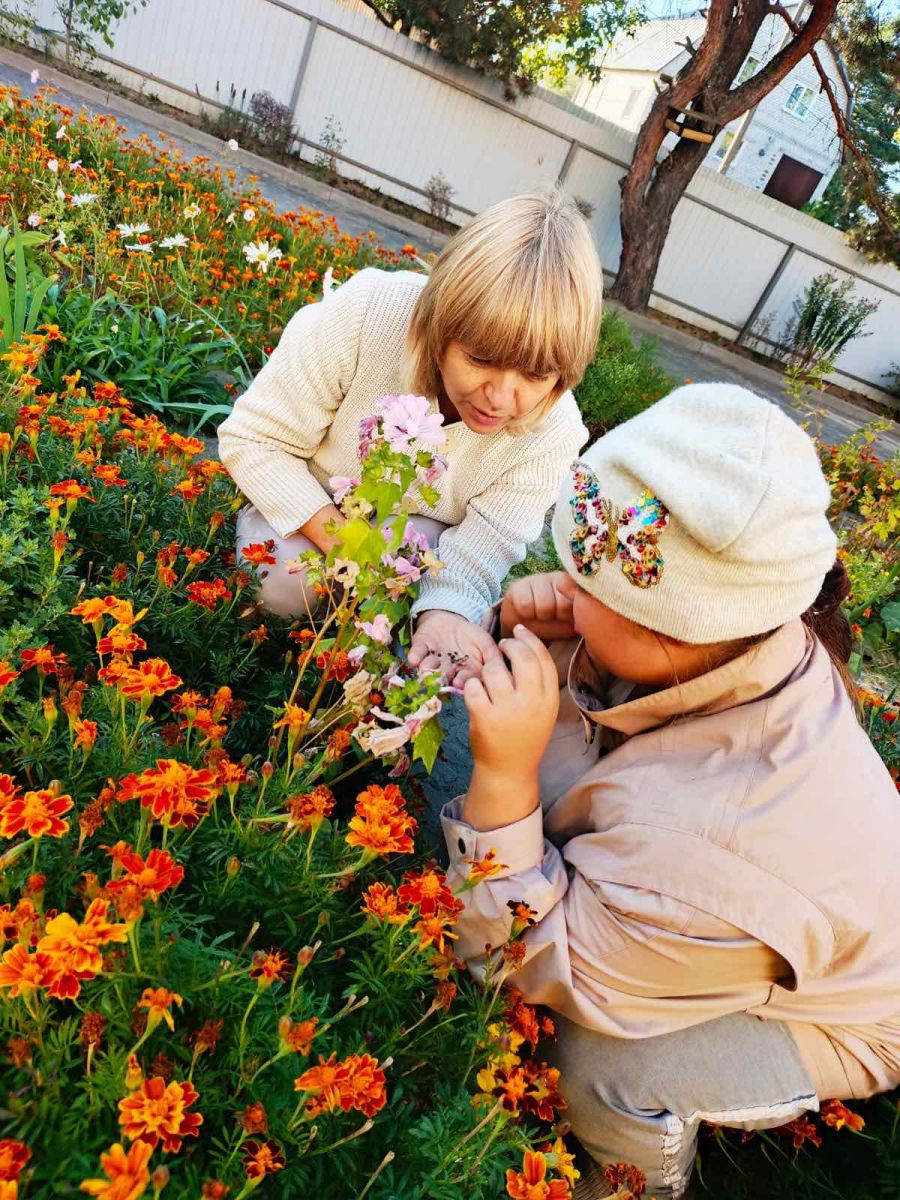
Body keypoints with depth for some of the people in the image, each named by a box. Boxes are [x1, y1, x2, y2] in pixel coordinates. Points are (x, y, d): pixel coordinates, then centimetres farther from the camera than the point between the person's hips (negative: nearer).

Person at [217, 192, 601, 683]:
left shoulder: (553, 433, -27)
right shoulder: (366, 314, -33)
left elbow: (474, 557, -24)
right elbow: (252, 439, -23)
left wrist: (448, 612, -48)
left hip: (421, 529, 1)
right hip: (308, 504, 0)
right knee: (288, 585, -27)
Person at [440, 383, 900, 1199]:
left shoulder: (699, 845, -47)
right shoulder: (748, 636, -27)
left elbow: (529, 971, -29)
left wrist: (505, 773, -42)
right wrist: (548, 641, -28)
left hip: (830, 1021, -5)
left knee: (605, 1070, -28)